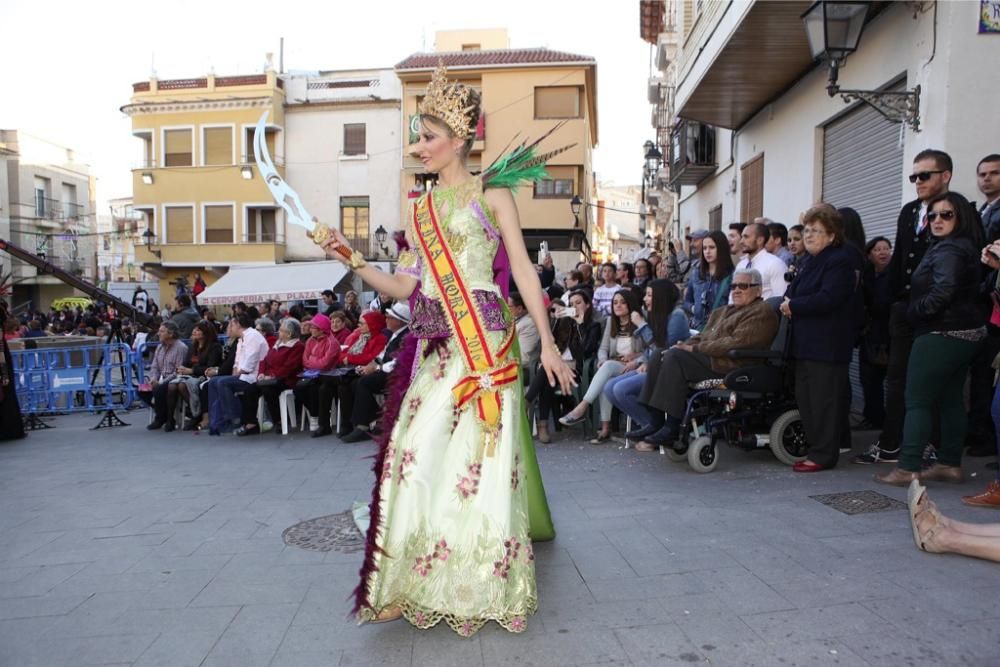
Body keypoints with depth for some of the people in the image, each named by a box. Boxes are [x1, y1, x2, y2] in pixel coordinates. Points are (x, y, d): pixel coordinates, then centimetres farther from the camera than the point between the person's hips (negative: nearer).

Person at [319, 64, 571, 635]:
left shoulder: (492, 193, 2)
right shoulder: (423, 207, 16)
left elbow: (523, 270, -1)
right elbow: (405, 285, 13)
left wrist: (548, 343, -5)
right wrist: (355, 261, 0)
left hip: (483, 342, -5)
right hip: (435, 346, 6)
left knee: (480, 460, -1)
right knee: (419, 457, 4)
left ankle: (483, 588, 17)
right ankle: (416, 585, 19)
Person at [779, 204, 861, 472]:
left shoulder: (840, 261, -12)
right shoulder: (813, 261, 18)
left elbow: (827, 299, -24)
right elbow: (795, 290, 23)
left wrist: (793, 306, -14)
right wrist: (789, 302, 0)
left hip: (827, 344, -10)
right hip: (806, 341, 10)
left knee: (823, 398, -4)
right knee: (805, 395, 12)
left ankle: (823, 454, 3)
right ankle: (814, 445, 22)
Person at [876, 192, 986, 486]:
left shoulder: (948, 250, -15)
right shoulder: (965, 248, 17)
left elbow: (943, 291, -27)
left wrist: (915, 311, -13)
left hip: (941, 335, -10)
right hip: (965, 333, 10)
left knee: (917, 401, -7)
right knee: (951, 399, 13)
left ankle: (908, 468, -6)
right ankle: (950, 464, 19)